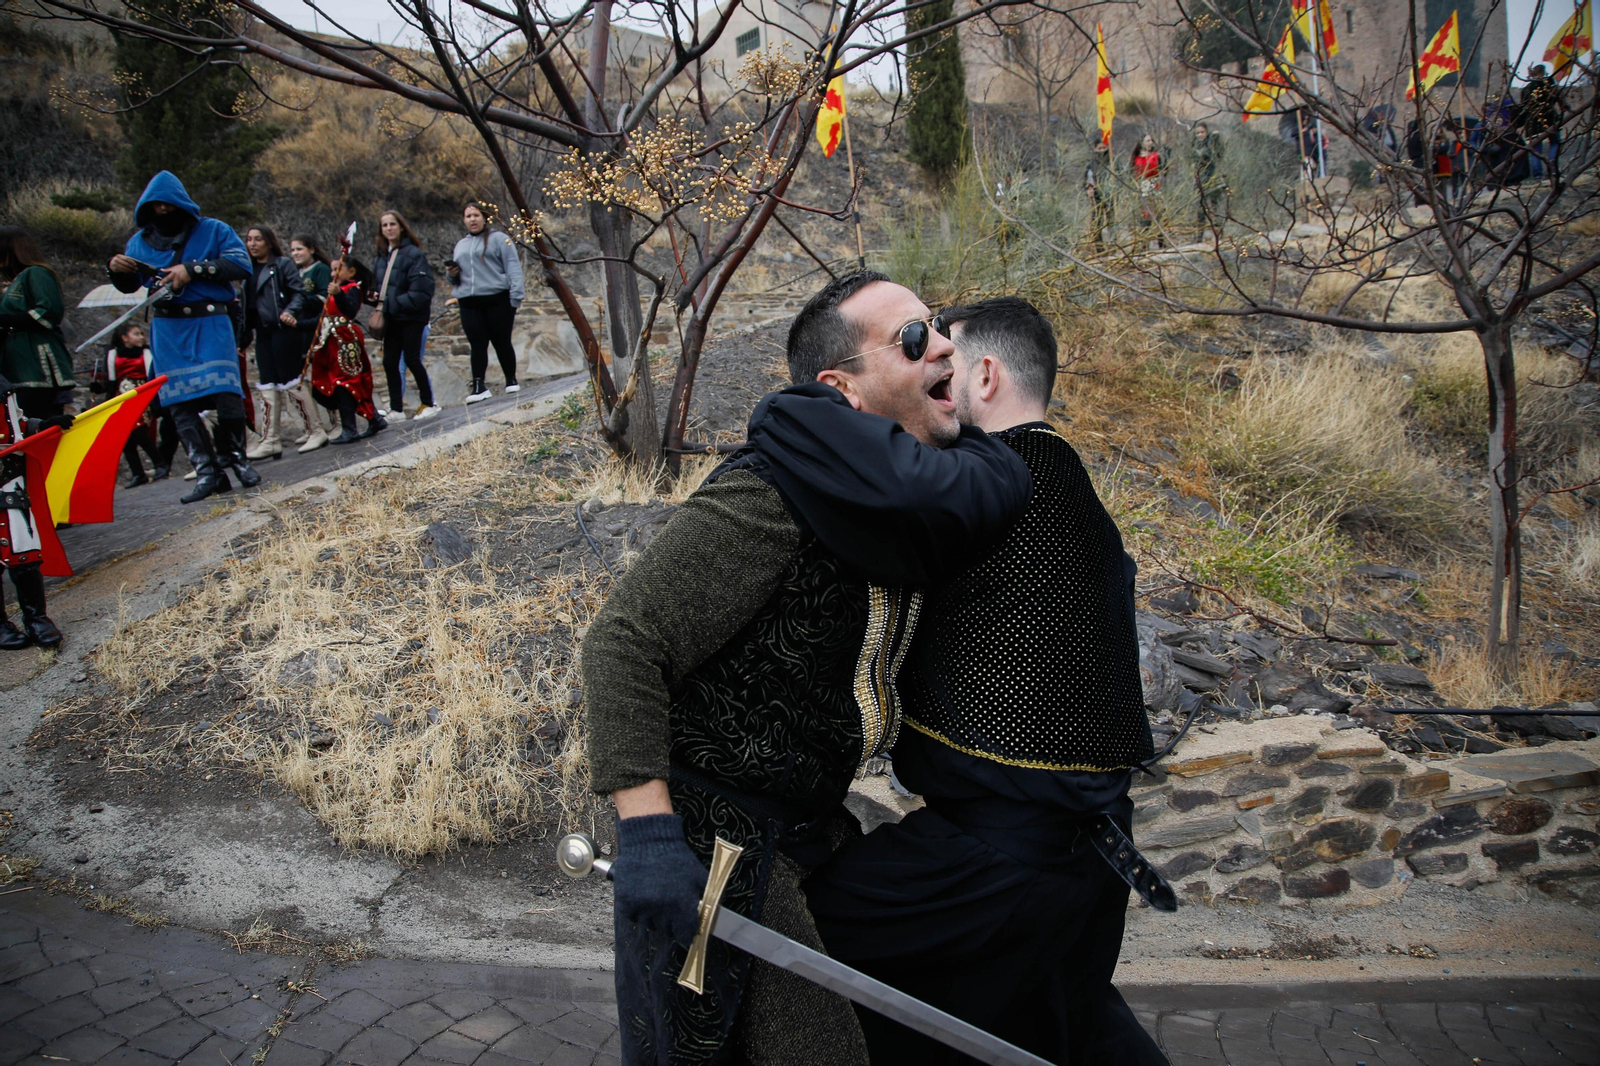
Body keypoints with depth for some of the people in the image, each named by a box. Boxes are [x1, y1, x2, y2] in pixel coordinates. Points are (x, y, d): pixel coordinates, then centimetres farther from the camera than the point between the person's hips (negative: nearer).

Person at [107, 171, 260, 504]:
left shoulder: (212, 231, 4)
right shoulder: (139, 241, 15)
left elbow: (241, 265, -10)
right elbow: (129, 286, 24)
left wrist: (193, 269, -17)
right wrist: (116, 270, 0)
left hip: (211, 325, -3)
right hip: (168, 329, 3)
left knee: (226, 392, -14)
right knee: (180, 403, -5)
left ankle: (234, 455, 8)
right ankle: (208, 472, -3)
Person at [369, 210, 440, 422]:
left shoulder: (413, 254, -11)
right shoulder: (381, 256, 11)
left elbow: (421, 290, -18)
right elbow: (376, 284, 19)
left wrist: (393, 304, -18)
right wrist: (374, 296, -4)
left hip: (412, 316, -7)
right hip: (392, 318, 7)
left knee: (411, 359, -5)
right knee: (389, 361, 4)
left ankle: (428, 404, 10)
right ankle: (396, 409, 12)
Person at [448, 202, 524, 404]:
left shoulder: (498, 239, 3)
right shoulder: (460, 245, 22)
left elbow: (513, 268, -5)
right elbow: (456, 278, 29)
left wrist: (515, 298, -15)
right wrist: (452, 273, 4)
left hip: (497, 300, -4)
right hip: (469, 303, 4)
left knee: (502, 342, 2)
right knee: (477, 345, -3)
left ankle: (511, 381, 14)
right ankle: (479, 387, -6)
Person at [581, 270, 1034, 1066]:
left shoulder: (896, 505, 2)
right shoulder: (767, 495, -24)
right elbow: (624, 642, -25)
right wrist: (647, 834, -30)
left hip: (804, 827, 9)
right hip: (710, 839, -8)